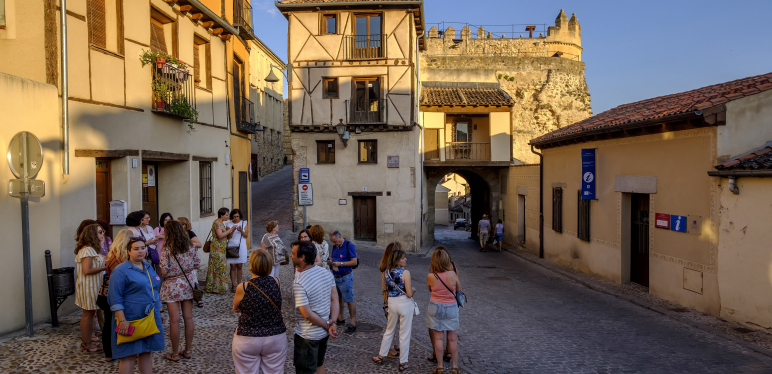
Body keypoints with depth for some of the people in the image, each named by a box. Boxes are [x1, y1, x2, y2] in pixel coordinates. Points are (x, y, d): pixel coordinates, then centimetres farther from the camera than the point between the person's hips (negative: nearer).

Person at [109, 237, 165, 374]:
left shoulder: (148, 267, 12)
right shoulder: (121, 271, -9)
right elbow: (115, 299, -14)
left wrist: (159, 313, 20)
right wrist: (122, 320, -20)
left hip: (151, 319, 6)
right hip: (131, 320, -6)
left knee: (147, 352, 12)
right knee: (129, 355, 0)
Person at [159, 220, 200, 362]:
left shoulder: (166, 249, -14)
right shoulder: (191, 246, -1)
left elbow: (164, 271, -15)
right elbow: (197, 265, 4)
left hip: (172, 285, -4)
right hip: (187, 283, 4)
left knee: (174, 320, 3)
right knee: (188, 318, 11)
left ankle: (175, 354, 14)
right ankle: (187, 350, 22)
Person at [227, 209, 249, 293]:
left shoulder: (244, 223, 5)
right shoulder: (229, 224, 4)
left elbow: (246, 236, 0)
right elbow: (228, 237, -2)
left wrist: (241, 230, -18)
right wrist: (232, 230, -19)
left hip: (241, 247, 0)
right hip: (231, 247, 0)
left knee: (239, 266, 4)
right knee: (233, 267, 0)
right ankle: (233, 285, 6)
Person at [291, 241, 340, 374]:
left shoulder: (299, 283, -25)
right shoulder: (327, 273, -3)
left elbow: (307, 314, -24)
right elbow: (335, 299, -2)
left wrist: (327, 325, -13)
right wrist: (332, 323, -9)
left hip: (307, 336, -7)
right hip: (323, 333, 7)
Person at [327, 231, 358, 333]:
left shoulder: (349, 245, -13)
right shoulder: (335, 246, 9)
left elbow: (354, 262, -16)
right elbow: (332, 258, 18)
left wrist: (340, 264, -21)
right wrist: (330, 262, -6)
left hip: (345, 277, -7)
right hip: (335, 277, 7)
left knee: (349, 300, -4)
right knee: (338, 298, 16)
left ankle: (353, 323, 1)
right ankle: (340, 319, 30)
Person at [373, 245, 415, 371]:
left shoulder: (386, 272, -1)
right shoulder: (405, 273, -18)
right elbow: (409, 294, -17)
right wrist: (413, 289, 3)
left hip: (391, 303, 5)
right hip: (405, 304, -5)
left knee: (389, 331, 23)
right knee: (404, 334, 8)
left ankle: (381, 356, 34)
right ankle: (403, 363, 18)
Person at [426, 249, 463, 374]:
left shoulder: (430, 276, -14)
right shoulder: (452, 274, -16)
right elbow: (459, 289, -1)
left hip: (435, 307, 0)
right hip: (451, 308, 0)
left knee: (438, 337, 9)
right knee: (452, 338, 11)